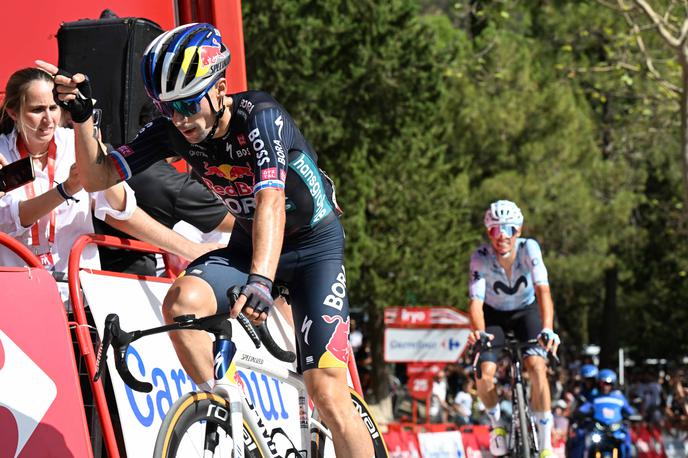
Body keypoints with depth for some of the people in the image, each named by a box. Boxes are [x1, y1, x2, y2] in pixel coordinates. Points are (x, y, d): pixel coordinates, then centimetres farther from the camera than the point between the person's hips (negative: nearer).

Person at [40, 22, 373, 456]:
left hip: (314, 245, -5)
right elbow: (99, 177, -12)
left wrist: (260, 281, -59)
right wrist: (81, 112, -28)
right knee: (181, 300, -28)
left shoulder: (261, 118, -29)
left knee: (328, 397, -16)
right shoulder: (173, 130, -13)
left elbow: (271, 202, -44)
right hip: (247, 243, 5)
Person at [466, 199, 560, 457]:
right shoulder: (480, 258, -27)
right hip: (494, 314, 0)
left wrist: (547, 330, -54)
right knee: (485, 372, -22)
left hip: (527, 311, 0)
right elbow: (476, 300, -34)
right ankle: (496, 423, 11)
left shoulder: (529, 249, -28)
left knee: (536, 365, -24)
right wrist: (479, 332, -55)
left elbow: (543, 290, -38)